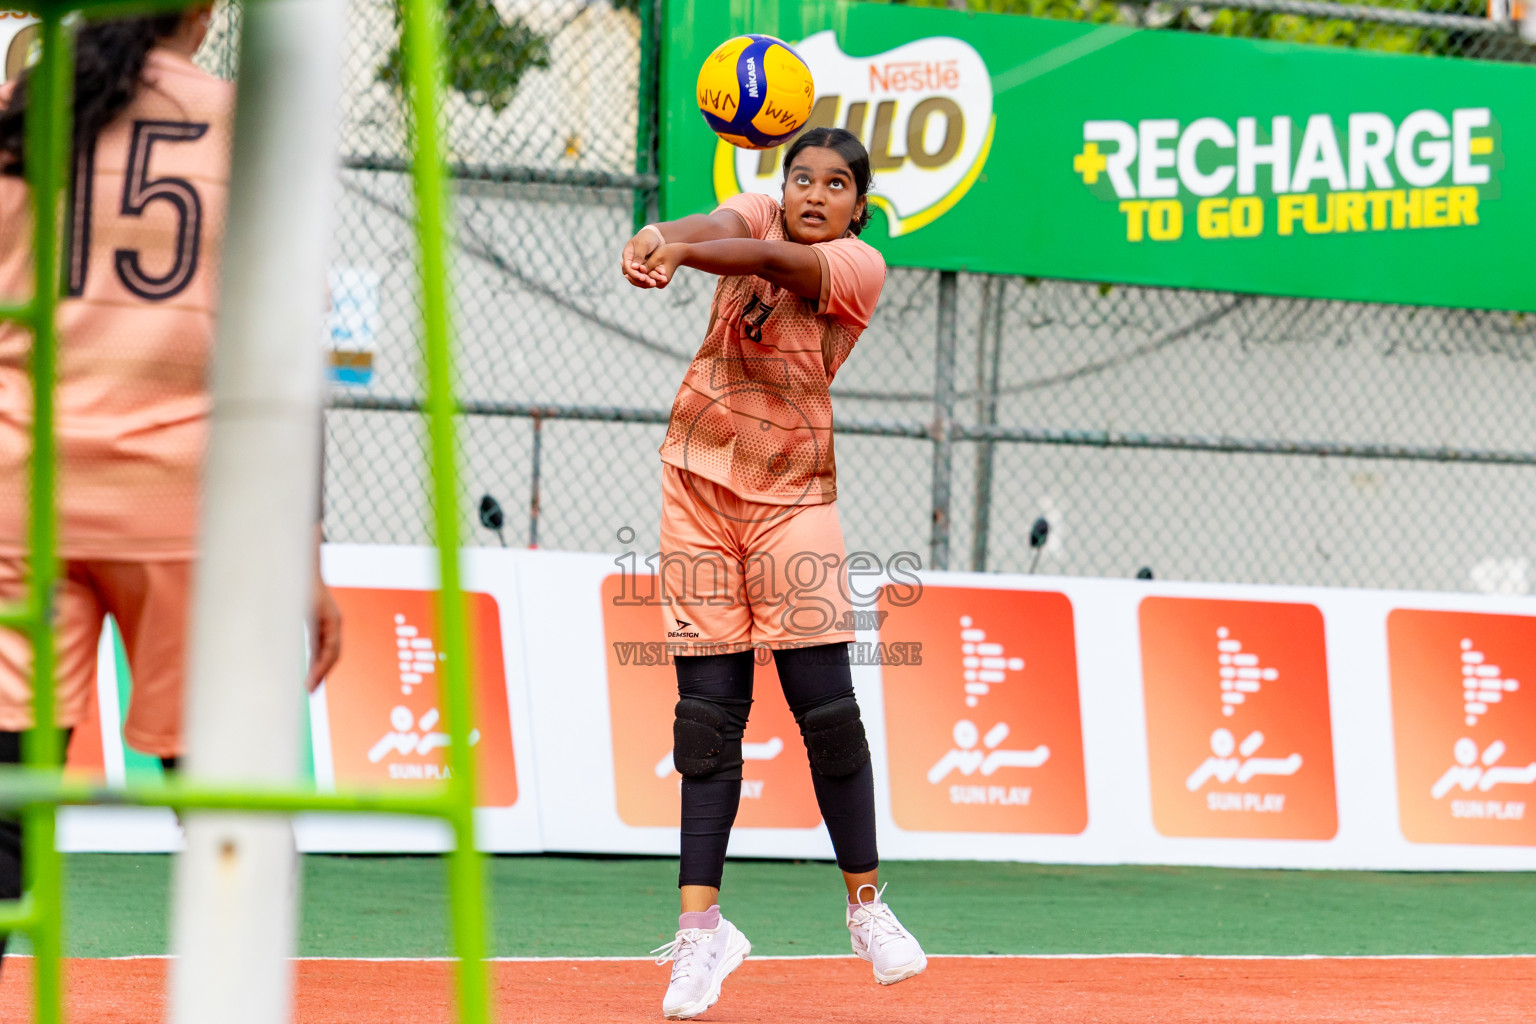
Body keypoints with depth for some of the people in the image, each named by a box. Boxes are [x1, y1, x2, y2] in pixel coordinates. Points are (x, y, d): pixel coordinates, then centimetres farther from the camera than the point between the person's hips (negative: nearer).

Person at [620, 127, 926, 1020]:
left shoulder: (861, 267, -5)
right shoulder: (757, 216, 4)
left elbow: (772, 260, -25)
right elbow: (723, 228, -20)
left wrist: (680, 250, -44)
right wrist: (659, 236, -44)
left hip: (792, 494, -2)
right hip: (700, 478, 2)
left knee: (826, 702, -7)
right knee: (710, 705, -1)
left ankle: (867, 901, 9)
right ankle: (701, 925, -1)